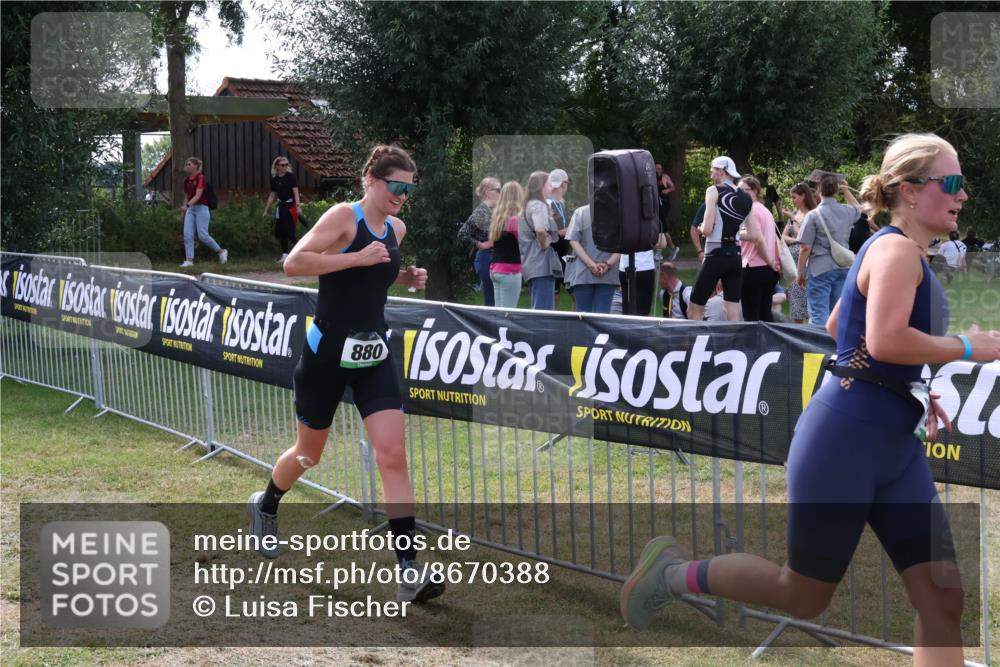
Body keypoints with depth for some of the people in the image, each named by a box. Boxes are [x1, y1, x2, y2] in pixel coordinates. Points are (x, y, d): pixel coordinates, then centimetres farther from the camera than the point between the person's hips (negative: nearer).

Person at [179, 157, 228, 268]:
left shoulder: (200, 178, -11)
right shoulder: (187, 180, 12)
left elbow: (198, 195, -21)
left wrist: (187, 205, -33)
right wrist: (183, 212, 19)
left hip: (201, 208, -7)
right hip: (190, 209, 7)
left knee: (203, 235, -10)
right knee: (187, 235, -4)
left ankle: (222, 251, 8)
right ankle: (189, 260, -4)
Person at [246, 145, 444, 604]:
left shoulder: (396, 230, 7)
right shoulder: (344, 217, -13)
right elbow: (293, 263, -25)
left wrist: (407, 278, 7)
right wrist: (358, 257, -29)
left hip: (374, 358, 5)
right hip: (327, 354, -4)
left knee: (393, 455, -10)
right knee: (309, 454, 14)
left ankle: (409, 571, -13)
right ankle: (265, 506, 47)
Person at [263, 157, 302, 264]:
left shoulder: (291, 176, -7)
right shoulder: (275, 179, 7)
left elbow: (295, 192, -12)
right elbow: (272, 196, 14)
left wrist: (298, 206, -24)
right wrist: (266, 210, 16)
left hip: (291, 206, -6)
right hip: (281, 206, 6)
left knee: (290, 232, -11)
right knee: (280, 232, 5)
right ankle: (285, 254, 14)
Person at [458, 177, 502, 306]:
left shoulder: (494, 211, 12)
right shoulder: (480, 212, -12)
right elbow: (462, 234, -19)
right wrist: (480, 245, -13)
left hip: (495, 259, 8)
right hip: (486, 258, -8)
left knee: (495, 301, 10)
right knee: (490, 301, -5)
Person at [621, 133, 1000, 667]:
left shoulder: (894, 252, 16)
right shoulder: (897, 249, -13)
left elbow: (837, 327, 27)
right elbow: (885, 341, -30)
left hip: (895, 444, 10)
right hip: (846, 437, -10)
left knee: (941, 599, 1)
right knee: (804, 598, 5)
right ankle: (674, 573, 24)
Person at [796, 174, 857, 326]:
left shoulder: (813, 215, -10)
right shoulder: (847, 211, 4)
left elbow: (805, 248, -11)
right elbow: (858, 210, 31)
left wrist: (801, 272, -1)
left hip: (820, 268, -5)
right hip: (843, 267, 5)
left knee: (819, 314, -5)